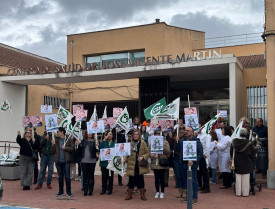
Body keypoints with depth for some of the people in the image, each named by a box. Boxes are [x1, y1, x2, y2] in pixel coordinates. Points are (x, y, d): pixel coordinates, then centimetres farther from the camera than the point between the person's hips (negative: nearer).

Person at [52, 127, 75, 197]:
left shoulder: (69, 139, -2)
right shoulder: (56, 139, 9)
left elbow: (73, 148, -5)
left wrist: (66, 148, -17)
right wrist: (53, 144, -6)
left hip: (66, 161, -3)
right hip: (58, 161, 4)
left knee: (67, 177, 1)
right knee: (60, 177, 12)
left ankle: (68, 192, 11)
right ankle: (61, 191, 21)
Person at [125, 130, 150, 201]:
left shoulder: (143, 143, 2)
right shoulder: (130, 143, 5)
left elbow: (147, 153, 1)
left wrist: (142, 157, -15)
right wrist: (125, 160, -5)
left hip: (140, 165, -1)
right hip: (132, 165, 1)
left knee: (140, 179, 3)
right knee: (131, 180, 6)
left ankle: (142, 195, 14)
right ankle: (129, 194, 18)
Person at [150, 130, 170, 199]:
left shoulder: (165, 142, 4)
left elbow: (168, 151, -7)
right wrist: (154, 155, -14)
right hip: (154, 162, 2)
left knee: (162, 177, 0)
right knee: (156, 178, 7)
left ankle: (162, 192, 10)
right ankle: (157, 192, 16)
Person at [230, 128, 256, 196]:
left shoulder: (234, 141, -7)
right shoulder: (249, 143, -15)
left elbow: (231, 152, 3)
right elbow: (252, 154, -6)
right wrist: (254, 149, 13)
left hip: (237, 163, 2)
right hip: (246, 163, -2)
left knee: (238, 178, 10)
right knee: (245, 178, 6)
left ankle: (238, 192, 13)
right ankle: (245, 193, 10)